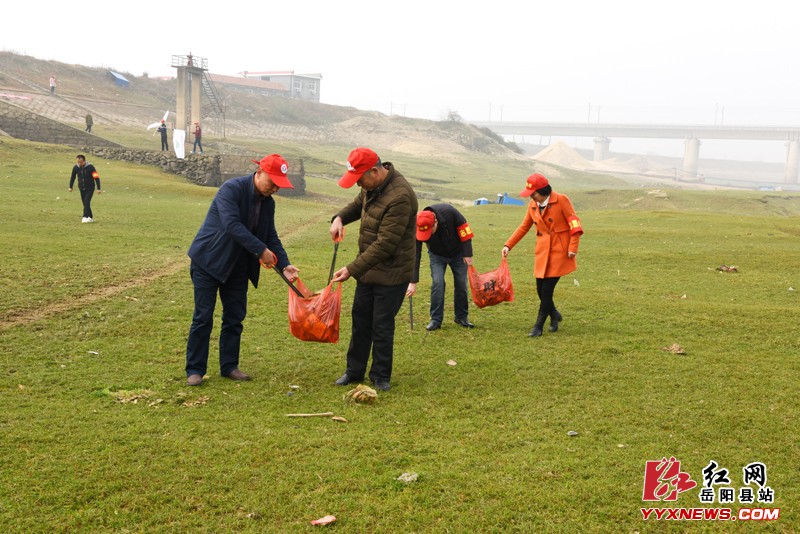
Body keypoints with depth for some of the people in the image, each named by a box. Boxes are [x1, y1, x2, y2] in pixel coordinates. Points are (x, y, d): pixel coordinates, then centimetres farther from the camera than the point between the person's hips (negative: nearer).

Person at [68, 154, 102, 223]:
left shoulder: (90, 167, -18)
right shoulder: (76, 167, -7)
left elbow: (96, 177, -15)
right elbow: (73, 177, 10)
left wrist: (98, 189, -17)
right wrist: (70, 187, 17)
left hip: (90, 188, -4)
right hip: (81, 188, 4)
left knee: (87, 202, -17)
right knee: (85, 203, 5)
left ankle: (85, 217, -20)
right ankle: (90, 218, 15)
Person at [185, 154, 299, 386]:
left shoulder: (268, 202, 3)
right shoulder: (232, 189, -20)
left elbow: (271, 237, 5)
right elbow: (232, 225, -30)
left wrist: (284, 264, -9)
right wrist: (261, 250, -30)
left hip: (238, 267, 7)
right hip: (209, 261, -7)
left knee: (235, 317, 8)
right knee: (203, 317, -3)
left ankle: (229, 366, 19)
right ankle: (195, 370, 6)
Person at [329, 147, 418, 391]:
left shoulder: (400, 197, -29)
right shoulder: (371, 185, 0)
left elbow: (384, 245, -28)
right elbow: (358, 204, 22)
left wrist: (352, 269, -26)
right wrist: (339, 218, -1)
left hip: (391, 273, -9)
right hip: (368, 268, 9)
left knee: (382, 326, 2)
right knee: (360, 319, 16)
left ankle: (381, 376, 20)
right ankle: (354, 371, 30)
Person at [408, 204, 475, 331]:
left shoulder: (449, 212, -35)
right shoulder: (419, 229, -31)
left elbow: (463, 230, -21)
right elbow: (415, 255, -28)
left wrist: (467, 254, -18)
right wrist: (413, 282, -29)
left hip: (458, 254, 0)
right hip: (437, 256, 0)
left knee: (461, 284, 2)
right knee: (437, 284, -13)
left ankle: (462, 317, 18)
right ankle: (435, 320, -4)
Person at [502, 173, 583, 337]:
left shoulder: (561, 200, -9)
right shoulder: (533, 205, 7)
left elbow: (574, 223, -9)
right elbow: (524, 227, 14)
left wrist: (573, 247, -16)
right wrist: (508, 245, 8)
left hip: (559, 252, -5)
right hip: (542, 252, 5)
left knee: (547, 290, -8)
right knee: (541, 290, 5)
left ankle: (538, 326, 4)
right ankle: (554, 315, 33)